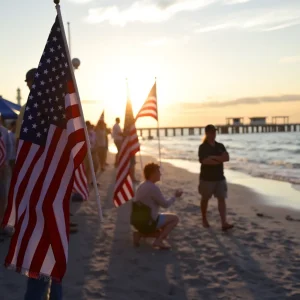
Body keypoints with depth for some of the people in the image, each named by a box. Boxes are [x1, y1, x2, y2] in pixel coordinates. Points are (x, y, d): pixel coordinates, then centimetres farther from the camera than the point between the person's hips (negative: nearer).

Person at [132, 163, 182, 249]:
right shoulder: (153, 188, -19)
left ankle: (140, 234, 10)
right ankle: (159, 240, -5)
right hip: (148, 222, -9)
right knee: (175, 218, 4)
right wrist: (175, 196, 5)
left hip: (138, 221, 9)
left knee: (161, 232, 28)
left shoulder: (142, 186, 9)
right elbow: (165, 204, -11)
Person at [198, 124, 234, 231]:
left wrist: (214, 157, -18)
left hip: (220, 177, 4)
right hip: (207, 178, -4)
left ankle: (224, 223, -8)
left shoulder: (220, 146, 8)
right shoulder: (203, 147, -8)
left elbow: (227, 157, -7)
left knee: (221, 199, -4)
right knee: (205, 199, 10)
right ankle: (204, 220, 27)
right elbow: (204, 161, -22)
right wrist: (219, 160, -14)